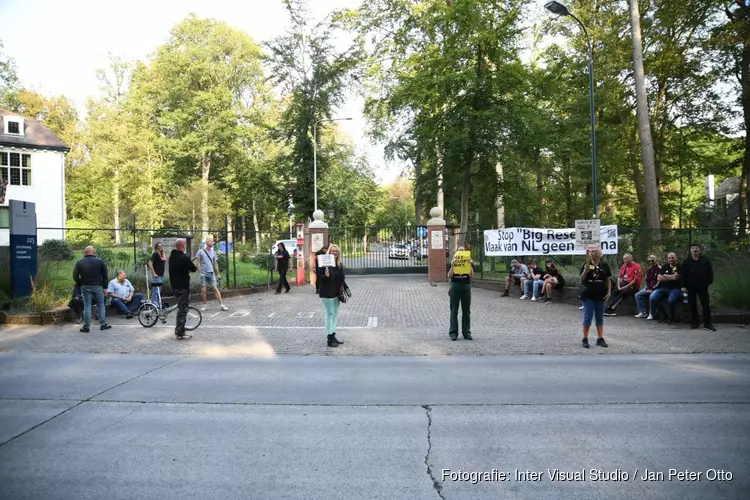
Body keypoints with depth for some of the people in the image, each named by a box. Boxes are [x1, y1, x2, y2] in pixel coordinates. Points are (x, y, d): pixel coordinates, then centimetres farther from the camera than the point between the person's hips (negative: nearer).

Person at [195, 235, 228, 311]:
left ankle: (222, 305, -7)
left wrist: (217, 273, 13)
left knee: (215, 288, -3)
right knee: (203, 290, 2)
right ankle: (204, 305, 15)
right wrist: (200, 271, -6)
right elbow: (198, 262, 1)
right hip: (203, 274, -2)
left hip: (211, 273, 2)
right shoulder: (201, 251, -1)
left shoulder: (213, 252, 10)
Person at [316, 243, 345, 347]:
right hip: (327, 293, -8)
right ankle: (329, 339, 1)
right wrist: (325, 276, -32)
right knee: (330, 314, -5)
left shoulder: (339, 264, 8)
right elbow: (319, 277, -14)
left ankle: (333, 336, 24)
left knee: (335, 314, 13)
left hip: (337, 293, 8)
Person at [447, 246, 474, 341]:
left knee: (466, 310, 6)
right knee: (454, 310, 1)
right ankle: (453, 332, 5)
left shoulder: (468, 262, 6)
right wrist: (452, 266, -21)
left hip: (466, 287, 1)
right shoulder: (453, 263, 4)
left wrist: (470, 265, -21)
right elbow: (449, 276, -8)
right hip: (455, 286, -1)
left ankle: (466, 332, 12)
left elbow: (472, 276, -9)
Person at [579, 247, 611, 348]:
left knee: (600, 317, 9)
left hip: (600, 295, 2)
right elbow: (581, 280, -3)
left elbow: (608, 280, 7)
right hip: (588, 295, -2)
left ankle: (600, 339, 16)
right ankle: (585, 339, 9)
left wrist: (609, 292, -1)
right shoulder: (586, 265, -1)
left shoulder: (604, 266, 4)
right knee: (588, 317, 0)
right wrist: (585, 271, -19)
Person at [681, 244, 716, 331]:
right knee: (692, 305, 4)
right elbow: (683, 275, 1)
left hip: (703, 287, 0)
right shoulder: (686, 262, 3)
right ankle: (694, 322, 14)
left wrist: (709, 282, 1)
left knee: (706, 305, -1)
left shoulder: (705, 260, 4)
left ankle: (707, 323, 5)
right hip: (691, 287, 0)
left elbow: (710, 272, 9)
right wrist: (684, 286, -4)